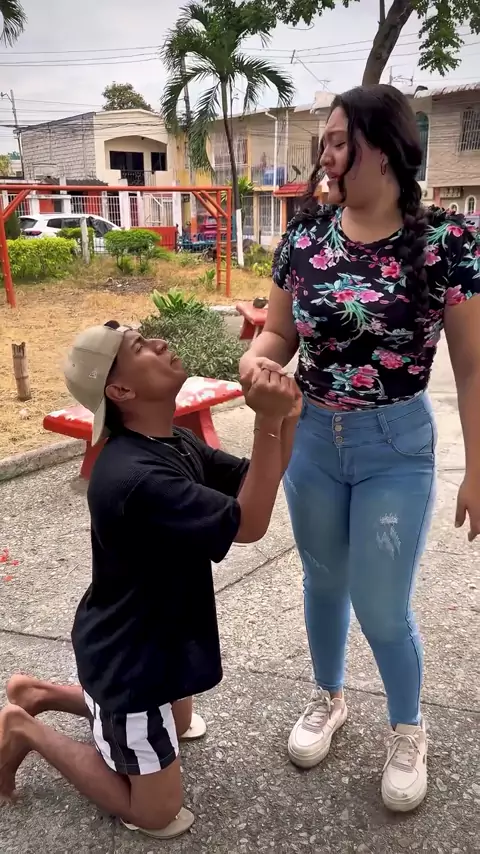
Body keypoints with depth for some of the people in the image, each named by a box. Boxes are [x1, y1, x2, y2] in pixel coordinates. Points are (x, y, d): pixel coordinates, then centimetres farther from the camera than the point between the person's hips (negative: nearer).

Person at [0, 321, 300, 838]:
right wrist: (267, 421, -34)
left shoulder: (175, 444, -3)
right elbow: (249, 523, -29)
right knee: (158, 814, 8)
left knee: (178, 727, 33)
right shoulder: (134, 476, -33)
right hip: (130, 656, -9)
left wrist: (286, 420, -16)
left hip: (157, 636, 9)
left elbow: (254, 484, 1)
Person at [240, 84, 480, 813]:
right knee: (323, 581, 20)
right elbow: (280, 331, 5)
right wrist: (256, 359, -19)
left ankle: (407, 729, 36)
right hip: (311, 438, 4)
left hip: (396, 449, -4)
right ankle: (328, 697, 48)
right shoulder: (306, 236, -3)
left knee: (382, 608, 5)